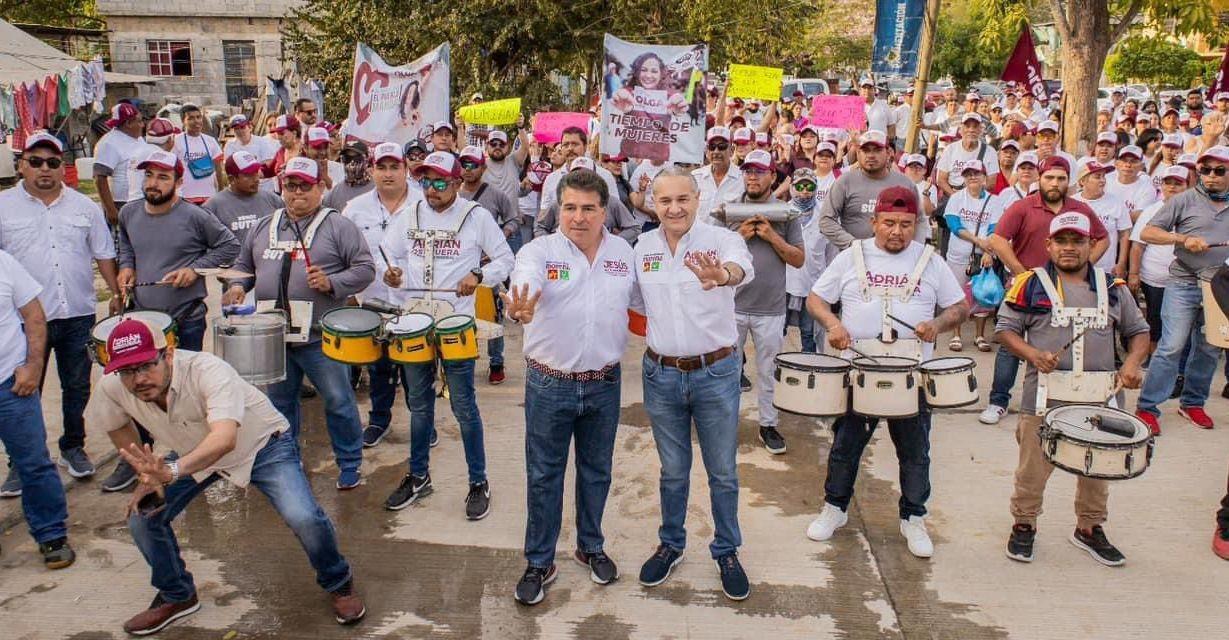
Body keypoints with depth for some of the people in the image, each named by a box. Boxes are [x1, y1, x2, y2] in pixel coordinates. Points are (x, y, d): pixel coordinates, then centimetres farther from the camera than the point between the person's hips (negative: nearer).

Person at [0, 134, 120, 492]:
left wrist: (116, 293, 7)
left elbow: (103, 254, 12)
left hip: (78, 315, 2)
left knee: (77, 388, 13)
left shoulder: (84, 207, 7)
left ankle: (73, 448, 30)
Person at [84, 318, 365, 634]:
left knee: (303, 518, -24)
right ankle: (177, 596, 24)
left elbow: (225, 438, -54)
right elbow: (116, 425, 2)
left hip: (261, 444, -5)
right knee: (142, 515, -5)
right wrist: (147, 474, -1)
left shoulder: (208, 371, -39)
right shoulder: (112, 388, -22)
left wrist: (173, 471, -69)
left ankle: (338, 584, 8)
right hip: (196, 454, 6)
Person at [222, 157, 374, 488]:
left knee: (337, 401, 2)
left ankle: (349, 463, 18)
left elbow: (365, 268, -6)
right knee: (279, 400, 17)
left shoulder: (338, 226, -2)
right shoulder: (263, 227, 13)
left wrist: (331, 282, -20)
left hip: (320, 337, -5)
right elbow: (244, 265, 22)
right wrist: (238, 285, 2)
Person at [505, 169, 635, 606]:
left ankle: (591, 546, 39)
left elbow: (639, 300, 12)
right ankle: (539, 563, 25)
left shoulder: (624, 251, -1)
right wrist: (520, 311, -54)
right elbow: (523, 289, -33)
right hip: (550, 385, -2)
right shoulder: (538, 251, -12)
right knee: (544, 476, 9)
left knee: (596, 471, 18)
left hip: (605, 384, 3)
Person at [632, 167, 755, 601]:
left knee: (723, 473, 11)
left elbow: (742, 267, -38)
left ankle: (727, 552, 31)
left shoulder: (721, 239, -13)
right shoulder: (643, 246, 0)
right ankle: (671, 545, 37)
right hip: (660, 373, 3)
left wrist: (724, 275, -58)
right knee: (673, 471, 17)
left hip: (716, 373, -3)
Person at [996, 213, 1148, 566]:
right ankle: (1024, 525, 25)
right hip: (1043, 398, -3)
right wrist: (1033, 354, -16)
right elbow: (1005, 328, 0)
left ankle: (1089, 528, 34)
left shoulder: (1113, 288, 8)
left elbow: (1138, 331, 16)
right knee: (1033, 469, 5)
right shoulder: (1031, 284, -1)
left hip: (1100, 399, 3)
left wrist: (1132, 363, -3)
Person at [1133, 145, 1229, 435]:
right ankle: (1147, 407, -4)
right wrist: (1184, 239, -18)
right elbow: (1146, 233, -5)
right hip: (1184, 284, -4)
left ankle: (1193, 403, 27)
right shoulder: (1185, 200, 0)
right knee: (1172, 346, -9)